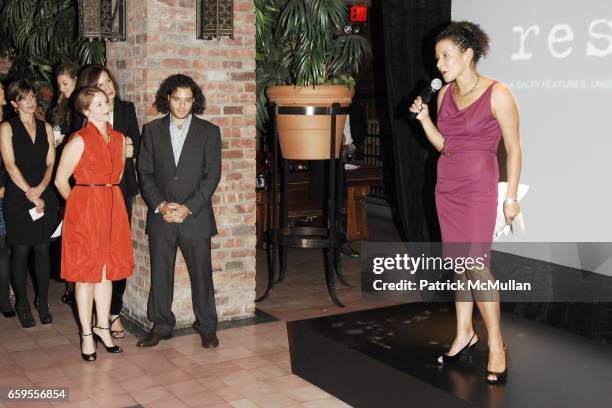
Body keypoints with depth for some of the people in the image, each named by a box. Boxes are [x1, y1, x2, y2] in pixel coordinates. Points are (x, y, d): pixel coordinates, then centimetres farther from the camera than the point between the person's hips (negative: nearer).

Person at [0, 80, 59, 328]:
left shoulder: (46, 128, 13)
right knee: (20, 252, 1)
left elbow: (51, 163, 7)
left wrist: (40, 188, -10)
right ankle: (22, 304, 13)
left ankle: (42, 302, 15)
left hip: (44, 196, 3)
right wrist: (30, 194, -12)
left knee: (43, 250, 5)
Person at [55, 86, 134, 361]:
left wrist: (108, 197, 14)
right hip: (84, 209, -5)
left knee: (107, 270, 11)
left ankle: (103, 327, 22)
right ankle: (86, 335, 12)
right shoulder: (79, 140, -10)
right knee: (86, 272, 2)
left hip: (113, 209, 6)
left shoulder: (119, 139, 8)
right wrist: (80, 205, 4)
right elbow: (60, 180, -5)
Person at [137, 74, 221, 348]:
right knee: (160, 274, 7)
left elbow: (212, 175, -4)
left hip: (196, 216, -1)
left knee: (201, 273, 4)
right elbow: (145, 173, 4)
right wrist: (160, 205, -10)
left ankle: (207, 328, 18)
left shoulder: (209, 132, 2)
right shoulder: (152, 130, 6)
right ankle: (161, 326, 21)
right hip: (160, 217, 2)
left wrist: (188, 208, -12)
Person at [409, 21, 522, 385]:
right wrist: (424, 118, -1)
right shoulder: (445, 93, 7)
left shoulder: (497, 94, -10)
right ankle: (464, 333, 21)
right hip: (447, 187, 6)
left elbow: (514, 148, -7)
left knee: (476, 264, -8)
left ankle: (496, 345, 3)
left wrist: (511, 197, -7)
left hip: (479, 190, -6)